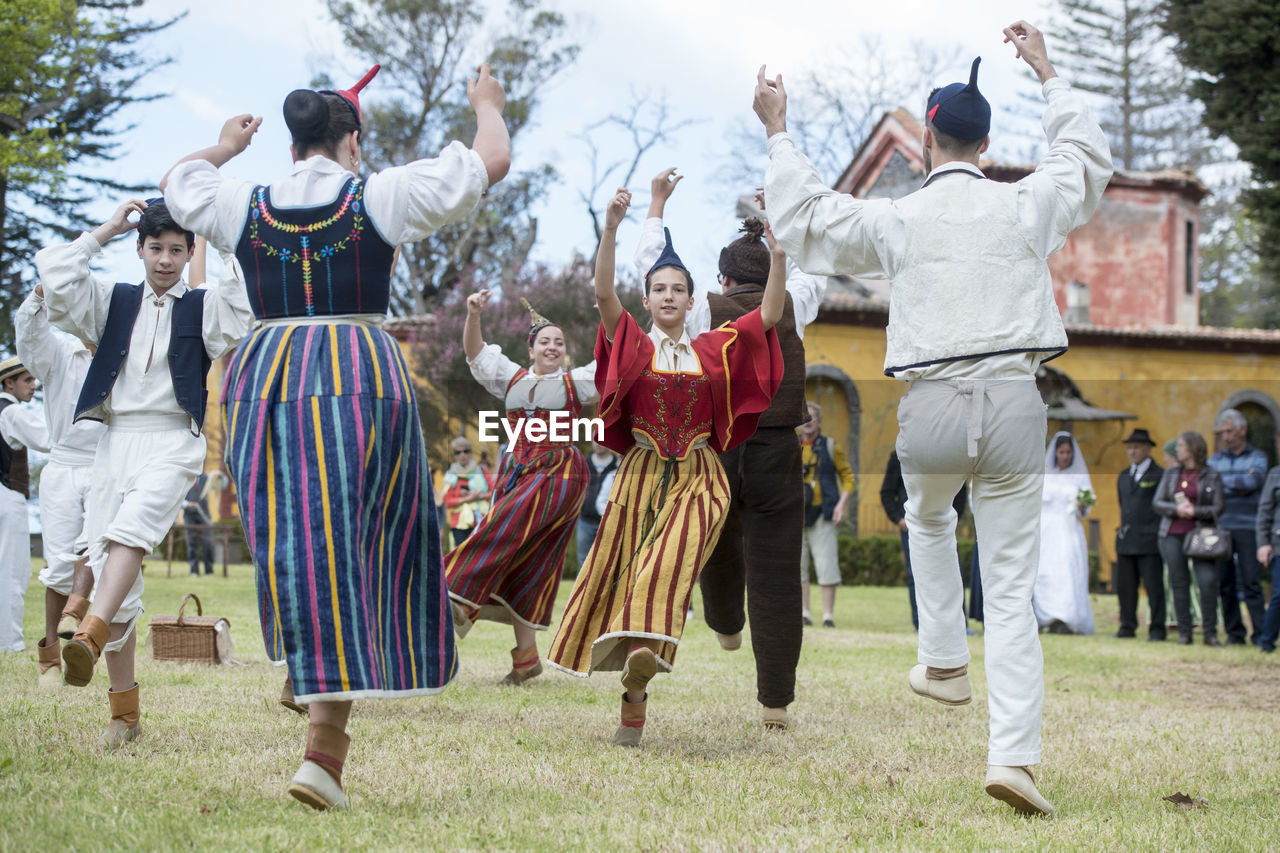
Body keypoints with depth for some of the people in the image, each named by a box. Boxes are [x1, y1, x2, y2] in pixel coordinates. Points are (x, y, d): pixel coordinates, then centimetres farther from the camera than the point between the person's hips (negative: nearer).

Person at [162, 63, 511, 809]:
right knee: (356, 549, -1)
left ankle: (322, 686, 8)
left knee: (296, 549, 8)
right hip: (362, 378, -3)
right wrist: (488, 105, 23)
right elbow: (494, 160, 3)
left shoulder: (246, 207, 8)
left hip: (265, 381, 3)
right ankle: (326, 742, -7)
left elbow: (178, 181, 30)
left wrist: (227, 147, 50)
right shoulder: (379, 199, -1)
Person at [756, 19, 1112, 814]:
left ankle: (945, 663, 33)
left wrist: (779, 132, 28)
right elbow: (1089, 158, 26)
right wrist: (1046, 72, 37)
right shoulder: (1027, 206, 4)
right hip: (1014, 400, 0)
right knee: (1011, 589, 2)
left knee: (929, 520, 35)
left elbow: (804, 215, 16)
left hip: (933, 407, 0)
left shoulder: (898, 219, 1)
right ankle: (1014, 753, -8)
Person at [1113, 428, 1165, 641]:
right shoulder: (1123, 477, 19)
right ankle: (1127, 626, 12)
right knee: (1124, 586, 5)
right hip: (1126, 541, 6)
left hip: (1149, 540, -6)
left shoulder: (1159, 475, -1)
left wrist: (1162, 534, -6)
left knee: (1154, 586, -5)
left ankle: (1157, 628, 1)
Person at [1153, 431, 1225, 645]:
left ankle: (1210, 632, -5)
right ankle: (1184, 633, 10)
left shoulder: (1212, 476, 2)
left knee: (1208, 581, -14)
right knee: (1179, 583, 2)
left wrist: (1194, 511, -15)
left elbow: (1218, 509, 0)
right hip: (1173, 534, 3)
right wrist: (1176, 509, -10)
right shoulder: (1171, 473, 12)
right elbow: (1157, 502, 8)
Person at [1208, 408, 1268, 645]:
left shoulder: (1257, 457, 6)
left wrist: (1223, 481, -4)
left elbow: (1254, 480, -13)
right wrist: (1239, 485, -8)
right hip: (1220, 527, 3)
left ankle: (1259, 633, -6)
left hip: (1247, 529, -3)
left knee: (1250, 582, -8)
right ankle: (1234, 632, 9)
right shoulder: (1215, 459, 15)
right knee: (1225, 583, 2)